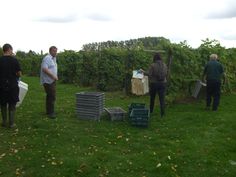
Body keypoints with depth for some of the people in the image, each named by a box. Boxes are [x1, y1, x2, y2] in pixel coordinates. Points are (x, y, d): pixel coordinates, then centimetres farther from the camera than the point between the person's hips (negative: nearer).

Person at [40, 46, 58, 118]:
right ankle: (50, 112, -9)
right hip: (48, 81, -10)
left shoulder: (54, 58, 17)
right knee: (52, 96, -13)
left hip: (52, 80, 10)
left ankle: (48, 111, 26)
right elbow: (44, 69, -25)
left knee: (50, 96, 16)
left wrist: (55, 77, 14)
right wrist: (53, 76, -24)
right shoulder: (47, 58, -14)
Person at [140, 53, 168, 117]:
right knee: (162, 99, 4)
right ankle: (162, 113, 2)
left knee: (152, 98, 17)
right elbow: (166, 74, 4)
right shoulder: (164, 65, -1)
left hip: (154, 83, -2)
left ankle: (151, 111, 32)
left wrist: (143, 71, -2)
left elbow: (149, 74, -17)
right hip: (163, 83, 2)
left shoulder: (153, 65, -13)